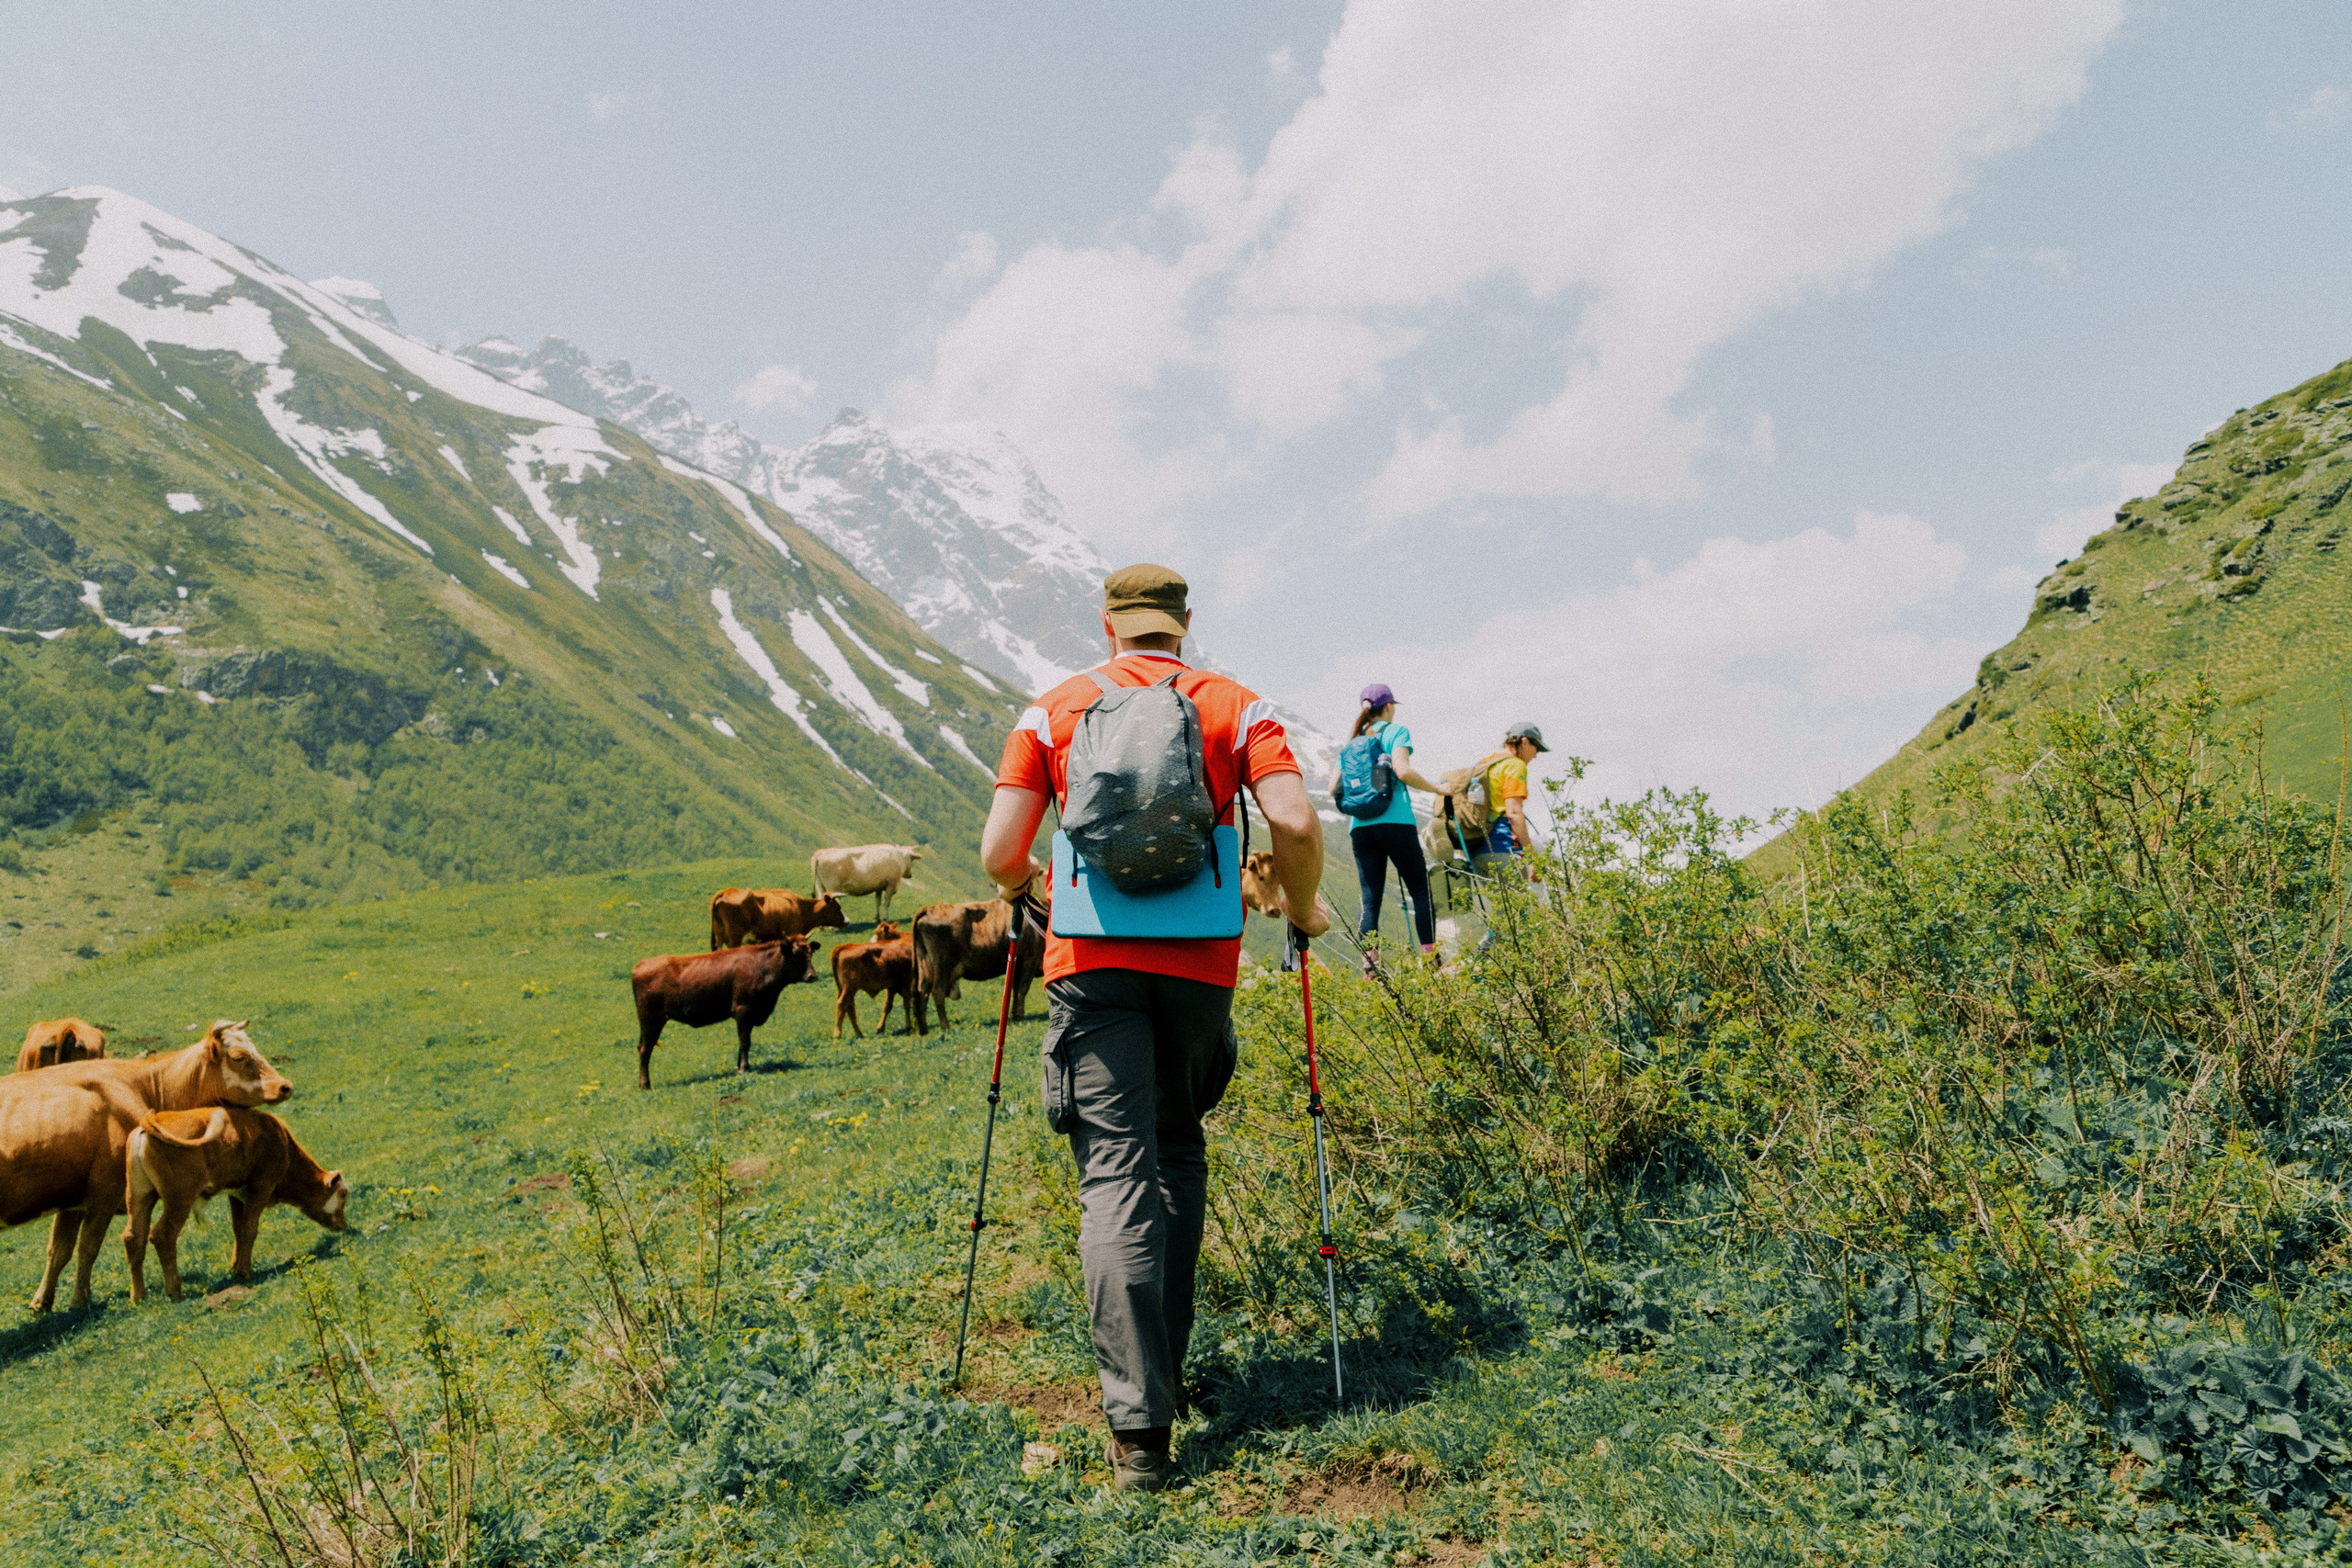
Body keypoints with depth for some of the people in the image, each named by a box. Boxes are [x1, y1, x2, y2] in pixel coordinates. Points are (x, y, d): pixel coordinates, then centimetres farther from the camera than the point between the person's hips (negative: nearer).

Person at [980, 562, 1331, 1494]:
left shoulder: (1054, 711, 6)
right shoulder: (1235, 707, 7)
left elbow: (1000, 855, 0)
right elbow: (1295, 824, -8)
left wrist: (1026, 887, 23)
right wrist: (1302, 910, 10)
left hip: (1093, 963, -1)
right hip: (1201, 963, 1)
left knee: (1115, 1175, -3)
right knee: (1178, 1154, 20)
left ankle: (1138, 1423, -8)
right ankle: (1164, 1365, 29)